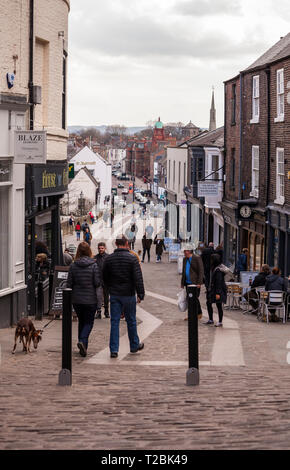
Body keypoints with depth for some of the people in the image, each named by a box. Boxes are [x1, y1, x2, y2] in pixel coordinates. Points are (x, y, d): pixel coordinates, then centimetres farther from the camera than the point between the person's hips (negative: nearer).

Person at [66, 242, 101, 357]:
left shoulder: (73, 266, -3)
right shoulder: (94, 265, -11)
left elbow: (69, 284, -1)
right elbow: (97, 283, -12)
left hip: (76, 299, 3)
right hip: (90, 299, -3)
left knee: (81, 321, 17)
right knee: (89, 322, 6)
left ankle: (83, 346, 18)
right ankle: (83, 341, -18)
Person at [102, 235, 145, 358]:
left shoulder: (108, 259, 0)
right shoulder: (132, 258, -9)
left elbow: (105, 278, 10)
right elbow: (138, 278, -12)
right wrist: (141, 294, -8)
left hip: (114, 295, 2)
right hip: (128, 294, -2)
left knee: (114, 322, 2)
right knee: (131, 321, 12)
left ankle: (114, 349, -4)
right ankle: (134, 345, 26)